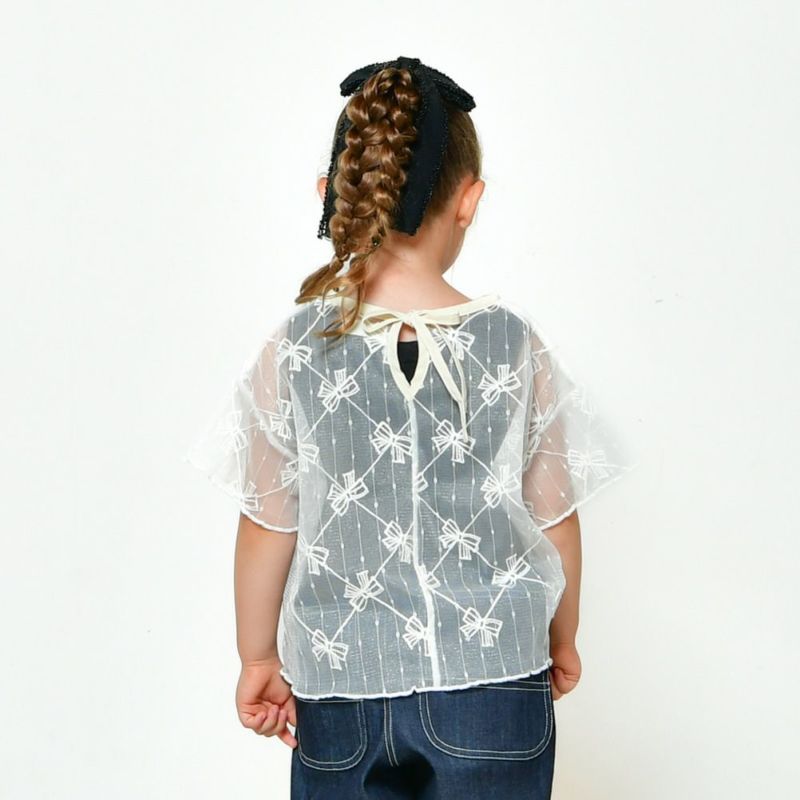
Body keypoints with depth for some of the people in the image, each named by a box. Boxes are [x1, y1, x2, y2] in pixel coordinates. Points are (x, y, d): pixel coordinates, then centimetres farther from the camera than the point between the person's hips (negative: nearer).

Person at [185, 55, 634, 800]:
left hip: (340, 683, 1)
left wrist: (257, 657, 11)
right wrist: (562, 641, 15)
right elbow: (555, 518, -1)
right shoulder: (515, 343, -10)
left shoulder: (291, 351, -11)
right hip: (494, 678, 0)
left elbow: (267, 527, -4)